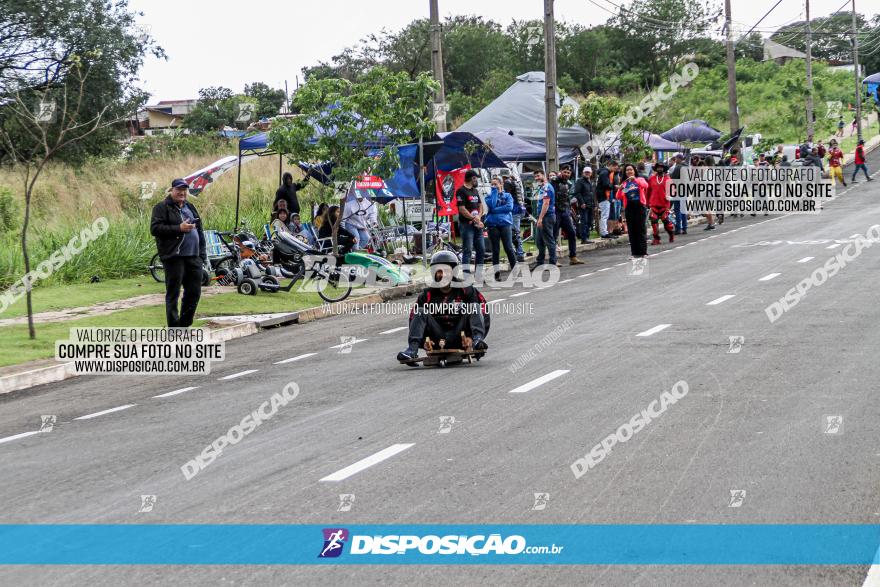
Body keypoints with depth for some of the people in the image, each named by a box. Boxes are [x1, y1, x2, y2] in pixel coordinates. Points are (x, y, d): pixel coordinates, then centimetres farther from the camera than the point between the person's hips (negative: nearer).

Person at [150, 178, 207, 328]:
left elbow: (199, 231, 24)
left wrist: (203, 254, 16)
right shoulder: (162, 208, -1)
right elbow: (155, 229, -13)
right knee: (173, 294, -2)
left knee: (194, 293, 7)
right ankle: (174, 328, 3)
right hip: (174, 258, -6)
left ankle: (184, 325, 19)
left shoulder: (190, 208, 20)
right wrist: (179, 228, -18)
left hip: (194, 257, 7)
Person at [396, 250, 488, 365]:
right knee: (421, 311, -14)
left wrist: (471, 338, -18)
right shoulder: (428, 295, 7)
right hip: (437, 343, 2)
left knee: (474, 306, -15)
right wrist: (424, 340, -14)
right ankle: (412, 349, -32)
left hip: (460, 341, -2)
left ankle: (477, 341, -37)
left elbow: (483, 315, -4)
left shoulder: (465, 291, 3)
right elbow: (414, 319, 4)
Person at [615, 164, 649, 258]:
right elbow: (619, 197, 6)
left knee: (641, 229, -6)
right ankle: (635, 252, 3)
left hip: (639, 207, -3)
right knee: (632, 230, 1)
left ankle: (643, 251, -6)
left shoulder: (640, 180, 8)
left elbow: (645, 185, -14)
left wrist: (635, 179, -25)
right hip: (629, 207, 3)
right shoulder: (624, 183, 14)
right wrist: (620, 189, -13)